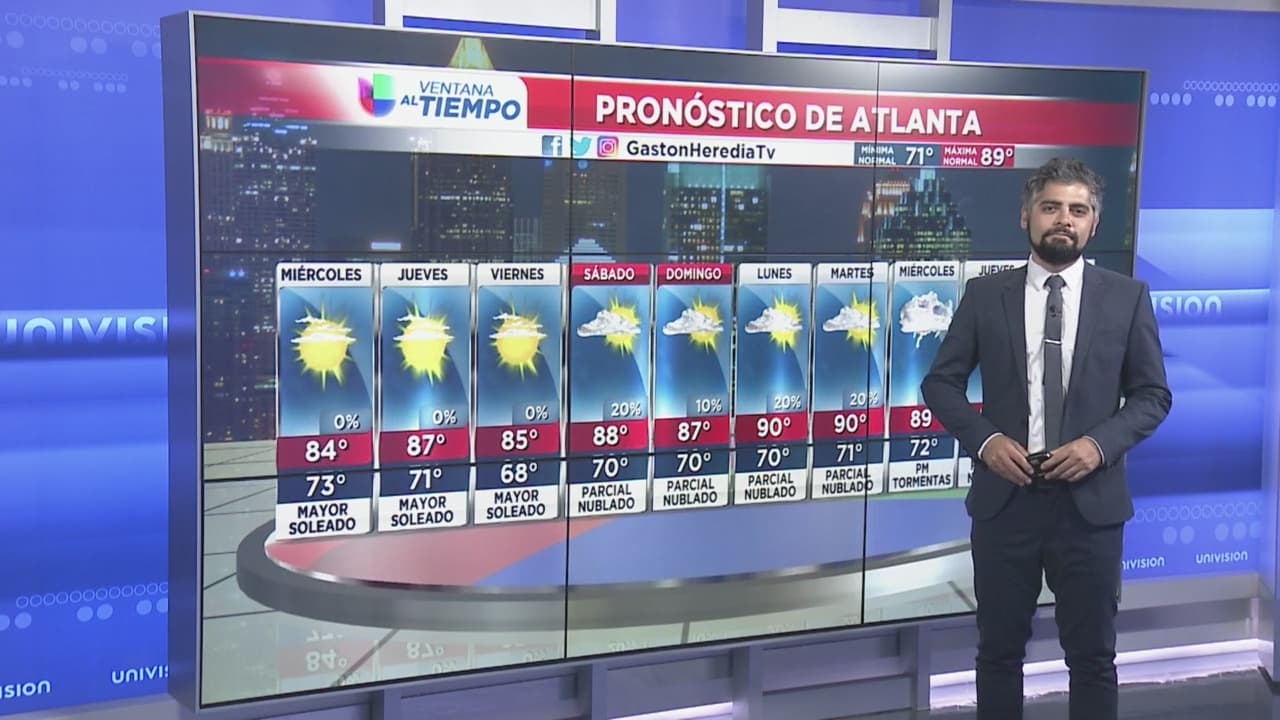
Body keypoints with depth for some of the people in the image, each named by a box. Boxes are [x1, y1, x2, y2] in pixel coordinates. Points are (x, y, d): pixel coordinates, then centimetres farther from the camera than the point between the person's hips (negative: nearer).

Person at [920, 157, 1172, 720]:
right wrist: (984, 438, -12)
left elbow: (1152, 394, 4)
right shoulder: (985, 295, 1)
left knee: (1092, 654, 10)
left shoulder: (1127, 297, 1)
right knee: (999, 650, 12)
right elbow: (939, 383, 5)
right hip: (1005, 499, 0)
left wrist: (1101, 443, -13)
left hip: (1090, 502, 0)